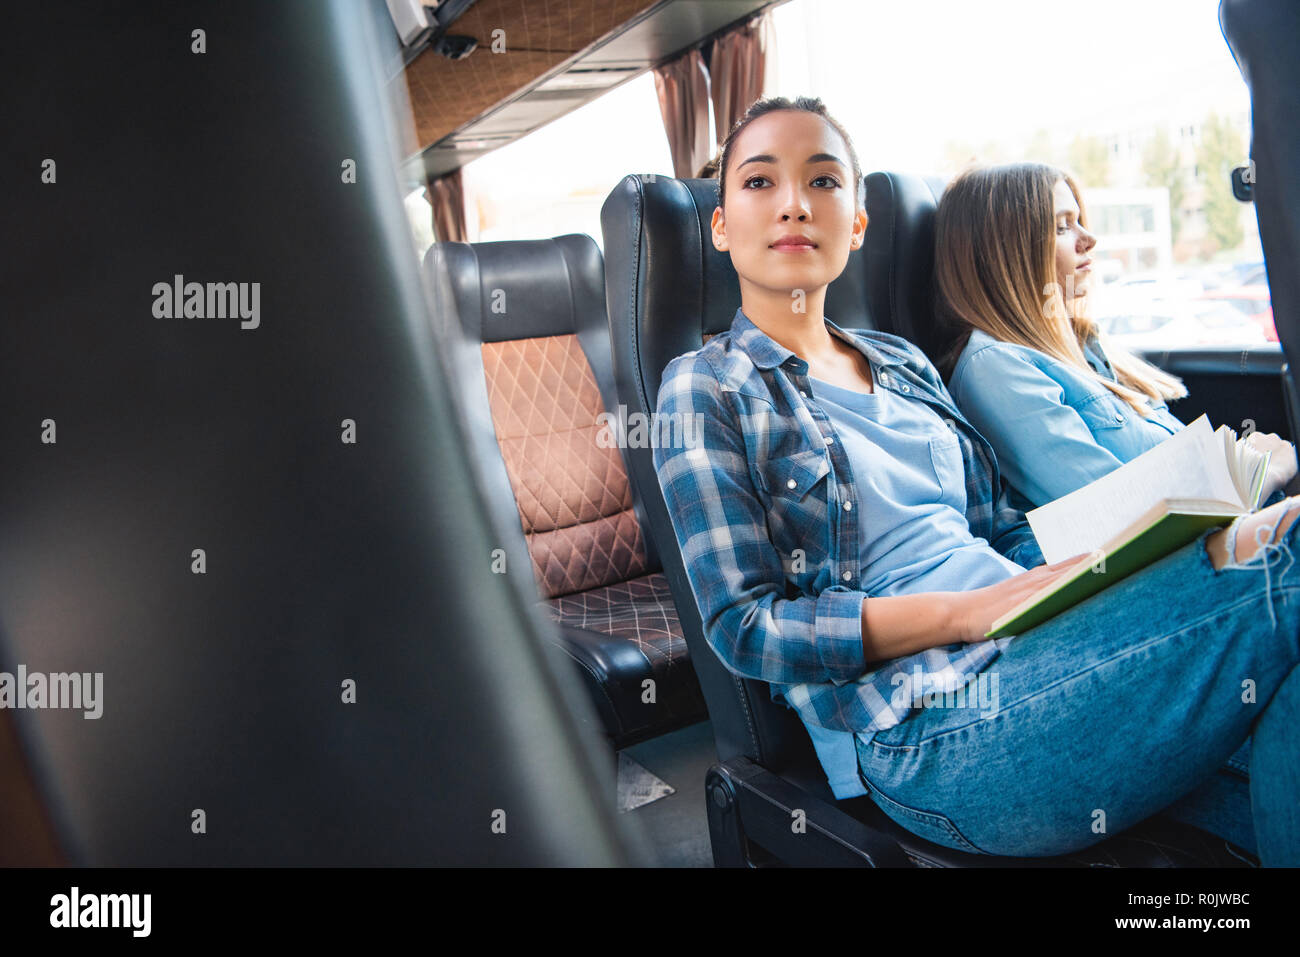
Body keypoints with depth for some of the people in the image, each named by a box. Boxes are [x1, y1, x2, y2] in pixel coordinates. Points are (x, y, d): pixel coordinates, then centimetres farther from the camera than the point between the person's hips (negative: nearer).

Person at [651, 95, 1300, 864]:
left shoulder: (907, 366, 19)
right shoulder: (706, 389, 0)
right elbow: (743, 626, -8)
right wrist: (966, 611, -15)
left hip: (1040, 653, 7)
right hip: (923, 725, -6)